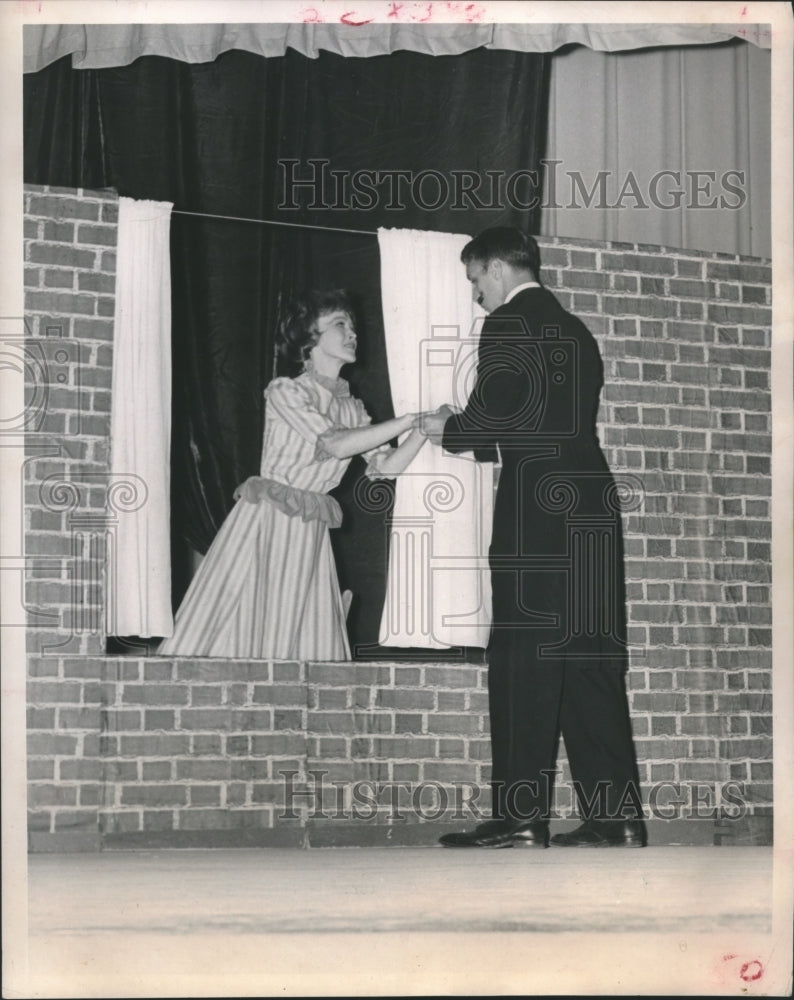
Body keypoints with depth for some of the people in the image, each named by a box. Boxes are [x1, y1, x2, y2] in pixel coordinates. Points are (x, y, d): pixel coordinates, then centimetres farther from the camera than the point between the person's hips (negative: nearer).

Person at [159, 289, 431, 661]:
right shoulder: (285, 392, -7)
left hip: (309, 533, 6)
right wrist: (411, 419, -17)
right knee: (228, 626, -7)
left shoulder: (352, 409, 13)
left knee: (305, 639, 0)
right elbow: (335, 445, -19)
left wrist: (422, 431, -9)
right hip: (264, 520, -6)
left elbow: (385, 467, 7)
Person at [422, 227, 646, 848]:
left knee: (525, 661, -5)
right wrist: (476, 439, 25)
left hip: (538, 512, -8)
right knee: (593, 662, 8)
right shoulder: (576, 332, 21)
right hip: (592, 507, 8)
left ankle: (520, 818, -7)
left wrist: (450, 430, 6)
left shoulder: (509, 325, -5)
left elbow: (494, 412, -13)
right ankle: (618, 816, 6)